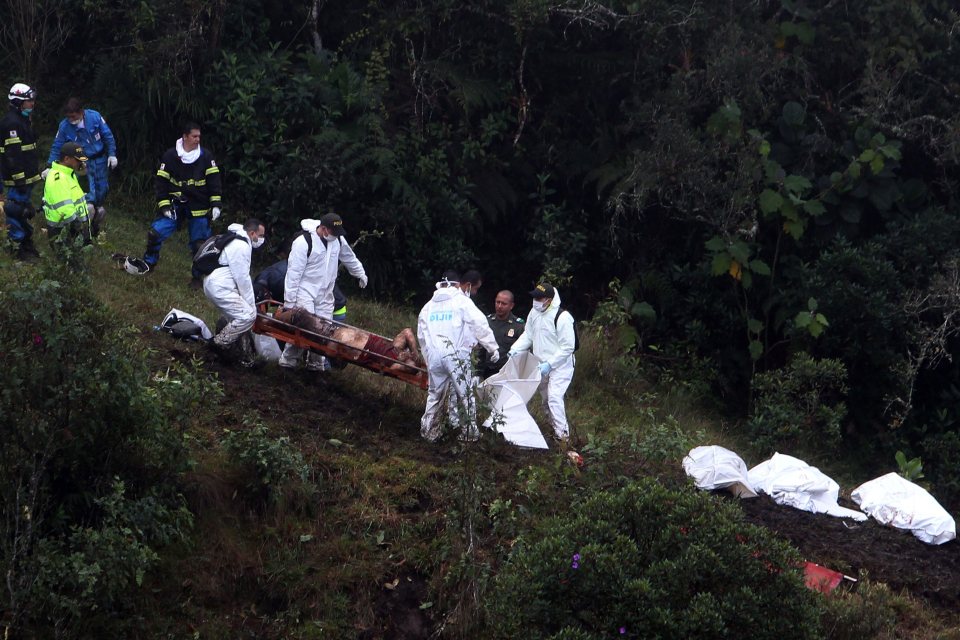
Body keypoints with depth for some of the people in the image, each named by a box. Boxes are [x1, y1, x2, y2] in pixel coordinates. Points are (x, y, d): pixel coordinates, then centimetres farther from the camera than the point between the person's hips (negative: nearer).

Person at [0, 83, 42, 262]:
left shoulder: (23, 120, 16)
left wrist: (35, 171, 26)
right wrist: (19, 179, -24)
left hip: (27, 176, 11)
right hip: (18, 178, -11)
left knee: (24, 210, 16)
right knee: (17, 211, -6)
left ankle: (27, 245, 24)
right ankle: (20, 249, -4)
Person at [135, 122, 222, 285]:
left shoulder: (205, 156, -3)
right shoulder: (170, 156, -5)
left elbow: (213, 180, 0)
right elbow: (161, 181, -2)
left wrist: (215, 204, -7)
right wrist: (164, 205, -8)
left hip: (198, 208, 0)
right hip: (175, 204, 0)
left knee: (199, 243, 2)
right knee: (155, 233, -10)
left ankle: (198, 276, 20)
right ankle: (148, 264, 13)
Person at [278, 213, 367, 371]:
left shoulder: (338, 240, 3)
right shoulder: (304, 242, -18)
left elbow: (349, 257, 25)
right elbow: (293, 273, -16)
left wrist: (360, 274, 37)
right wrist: (289, 301, -16)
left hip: (325, 294, 6)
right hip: (305, 292, -6)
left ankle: (316, 363, 11)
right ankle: (289, 360, -4)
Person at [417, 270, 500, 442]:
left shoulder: (429, 306, 18)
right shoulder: (462, 302, 1)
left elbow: (421, 334, 22)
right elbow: (479, 325, -6)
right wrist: (492, 347, 0)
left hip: (434, 356, 5)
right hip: (456, 355, -4)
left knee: (435, 393, 15)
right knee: (465, 394, 4)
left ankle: (429, 431, 15)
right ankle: (469, 432, 6)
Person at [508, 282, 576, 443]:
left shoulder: (562, 318, -23)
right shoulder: (534, 313, -1)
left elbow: (567, 347, -21)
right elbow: (528, 335, 12)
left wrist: (549, 364, -23)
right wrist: (515, 349, -6)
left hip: (560, 365, -8)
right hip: (543, 365, 8)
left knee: (554, 398, -19)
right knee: (546, 399, 14)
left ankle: (563, 434, -15)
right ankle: (555, 428, 27)